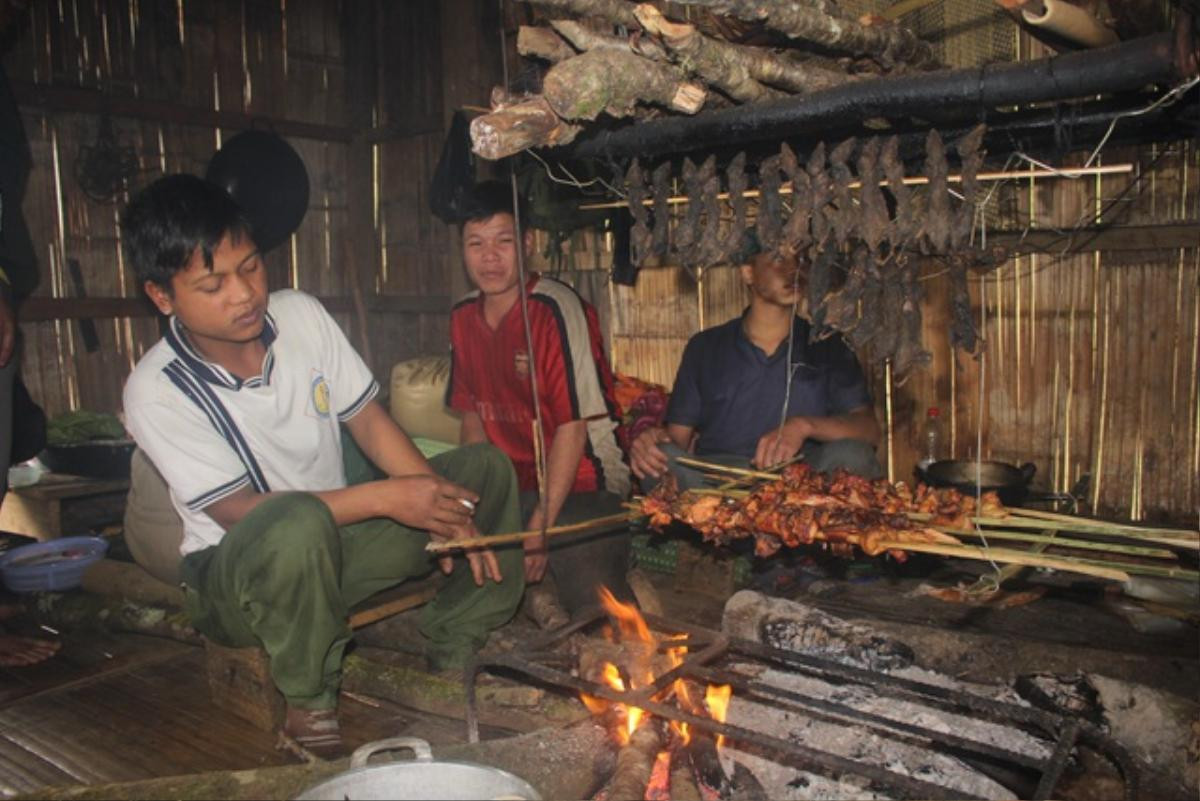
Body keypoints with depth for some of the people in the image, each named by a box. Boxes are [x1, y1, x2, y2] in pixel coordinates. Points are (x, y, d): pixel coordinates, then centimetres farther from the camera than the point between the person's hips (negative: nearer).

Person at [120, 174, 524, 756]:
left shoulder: (300, 316, -6)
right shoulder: (156, 391, -19)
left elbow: (368, 419, -3)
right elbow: (239, 511, -23)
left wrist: (443, 507, -17)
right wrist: (386, 497, -29)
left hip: (338, 536, 6)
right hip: (234, 576, -5)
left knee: (486, 469, -5)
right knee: (299, 524, -41)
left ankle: (453, 659, 0)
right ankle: (308, 703, -14)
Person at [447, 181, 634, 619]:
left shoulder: (557, 309, -15)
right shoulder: (463, 316, 5)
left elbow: (573, 425, -17)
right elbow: (473, 414, 13)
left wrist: (540, 526, -18)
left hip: (579, 485, -6)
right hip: (513, 486, 7)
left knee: (598, 614, -21)